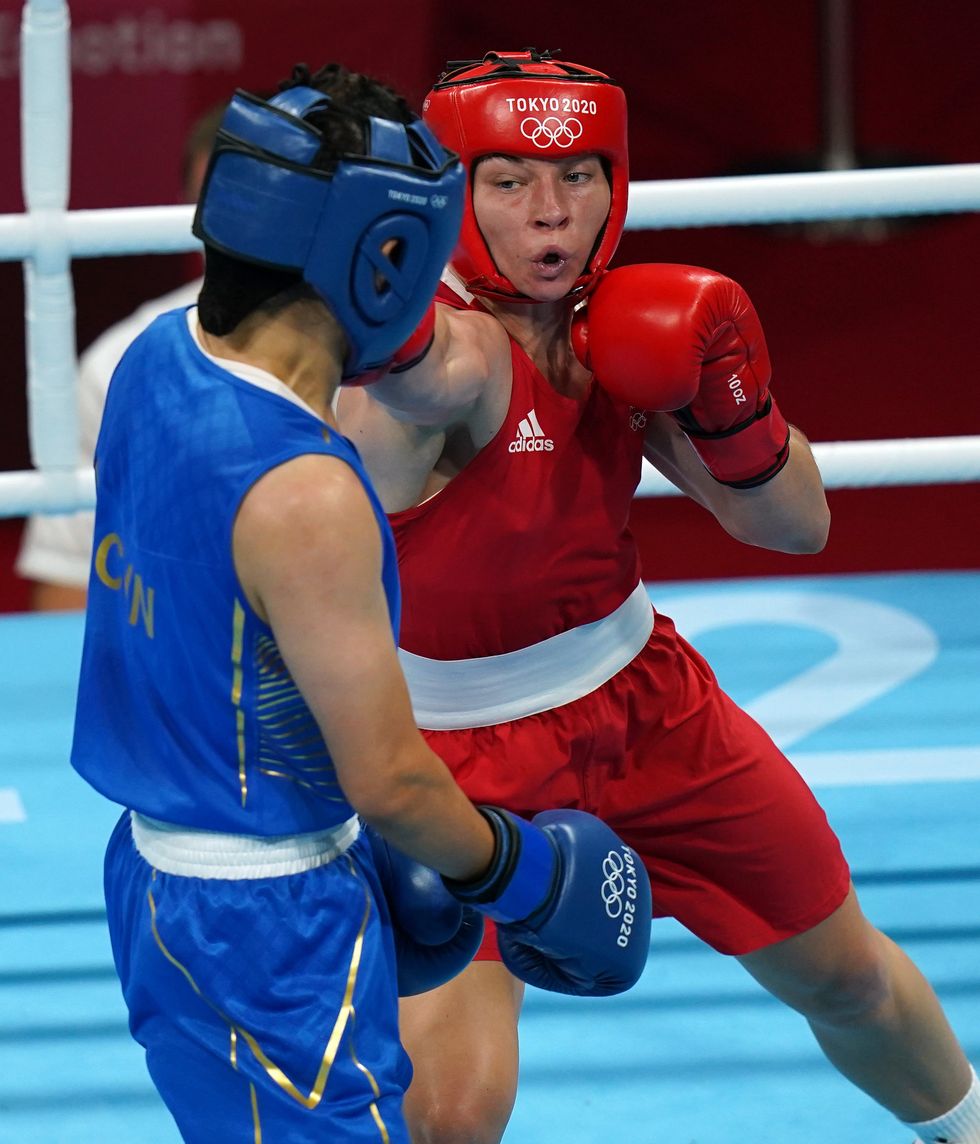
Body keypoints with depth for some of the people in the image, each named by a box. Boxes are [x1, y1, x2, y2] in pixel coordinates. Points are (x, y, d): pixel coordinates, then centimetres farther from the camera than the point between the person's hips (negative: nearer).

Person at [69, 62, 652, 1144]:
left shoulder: (157, 357, -1)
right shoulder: (306, 498, -28)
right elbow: (385, 776, -21)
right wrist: (516, 872, -3)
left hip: (160, 853, 9)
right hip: (268, 930, -9)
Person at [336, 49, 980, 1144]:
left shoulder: (620, 334, -5)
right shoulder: (453, 347, -26)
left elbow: (798, 525, 1)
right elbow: (416, 364, -55)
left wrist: (729, 406, -18)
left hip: (644, 699, 6)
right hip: (467, 756, -6)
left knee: (848, 977, 19)